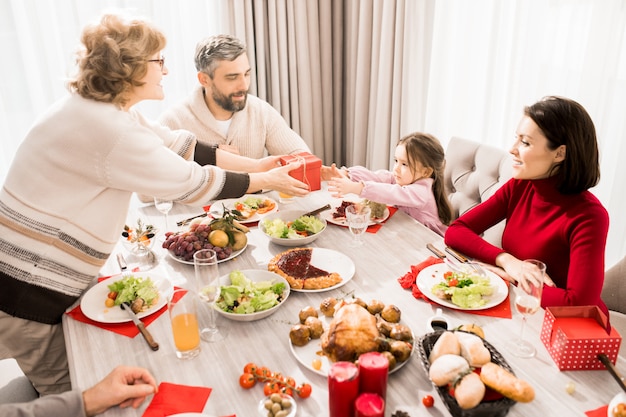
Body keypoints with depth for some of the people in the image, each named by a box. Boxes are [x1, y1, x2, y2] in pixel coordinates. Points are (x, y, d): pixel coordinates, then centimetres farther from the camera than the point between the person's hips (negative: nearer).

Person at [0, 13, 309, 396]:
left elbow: (183, 146, 7)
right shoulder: (109, 129, -27)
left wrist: (257, 164, 7)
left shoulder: (103, 109, 4)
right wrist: (267, 181, -5)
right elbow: (193, 182, -19)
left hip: (41, 274, 9)